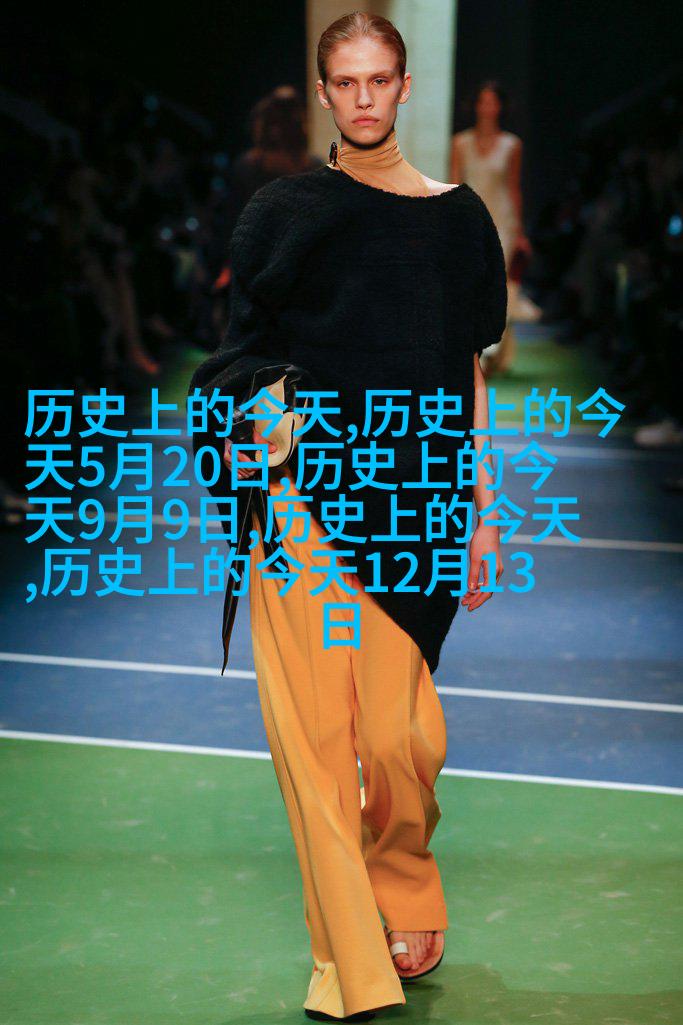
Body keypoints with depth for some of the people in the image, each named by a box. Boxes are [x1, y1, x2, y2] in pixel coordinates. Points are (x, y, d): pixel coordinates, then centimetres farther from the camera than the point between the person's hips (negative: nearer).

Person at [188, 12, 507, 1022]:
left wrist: (485, 517, 6)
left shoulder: (457, 216, 8)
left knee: (400, 733, -2)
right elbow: (246, 353, 9)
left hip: (414, 502, 0)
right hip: (303, 494, 0)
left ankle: (406, 899, 28)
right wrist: (247, 424, -13)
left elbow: (469, 378, 9)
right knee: (315, 727, -3)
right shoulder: (285, 209, 6)